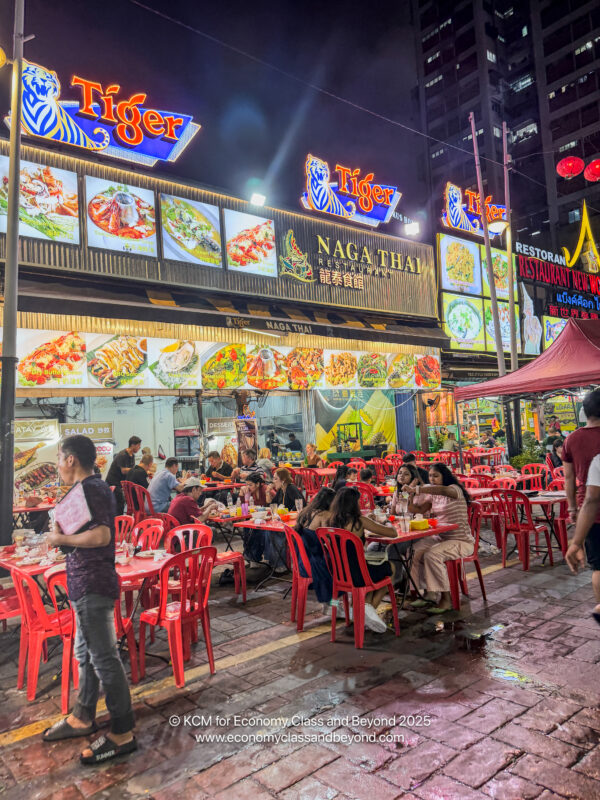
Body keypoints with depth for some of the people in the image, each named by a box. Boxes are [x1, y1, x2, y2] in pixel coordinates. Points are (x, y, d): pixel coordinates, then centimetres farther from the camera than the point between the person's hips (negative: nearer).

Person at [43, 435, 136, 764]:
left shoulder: (90, 489, -17)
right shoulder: (92, 487, 14)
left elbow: (102, 535, -28)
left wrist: (61, 539, -17)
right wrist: (63, 535, 5)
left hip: (93, 584, -11)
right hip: (87, 584, 11)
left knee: (104, 658, -2)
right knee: (85, 653, 22)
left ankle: (122, 734, 9)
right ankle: (82, 718, 39)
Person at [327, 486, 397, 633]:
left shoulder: (332, 521, -2)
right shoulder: (359, 521, -17)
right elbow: (393, 533, -9)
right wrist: (389, 525, 12)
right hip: (356, 576, -6)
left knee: (375, 570, 32)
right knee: (390, 568, 22)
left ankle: (366, 605, 23)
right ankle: (371, 607, 14)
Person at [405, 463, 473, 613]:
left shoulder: (455, 490, -14)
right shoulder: (433, 494, 12)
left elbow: (442, 490, -39)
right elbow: (420, 510, 3)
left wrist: (415, 490, -47)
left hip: (461, 540, -8)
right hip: (441, 537, 8)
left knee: (432, 555, -29)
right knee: (414, 551, -10)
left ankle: (446, 599, -15)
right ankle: (429, 594, -1)